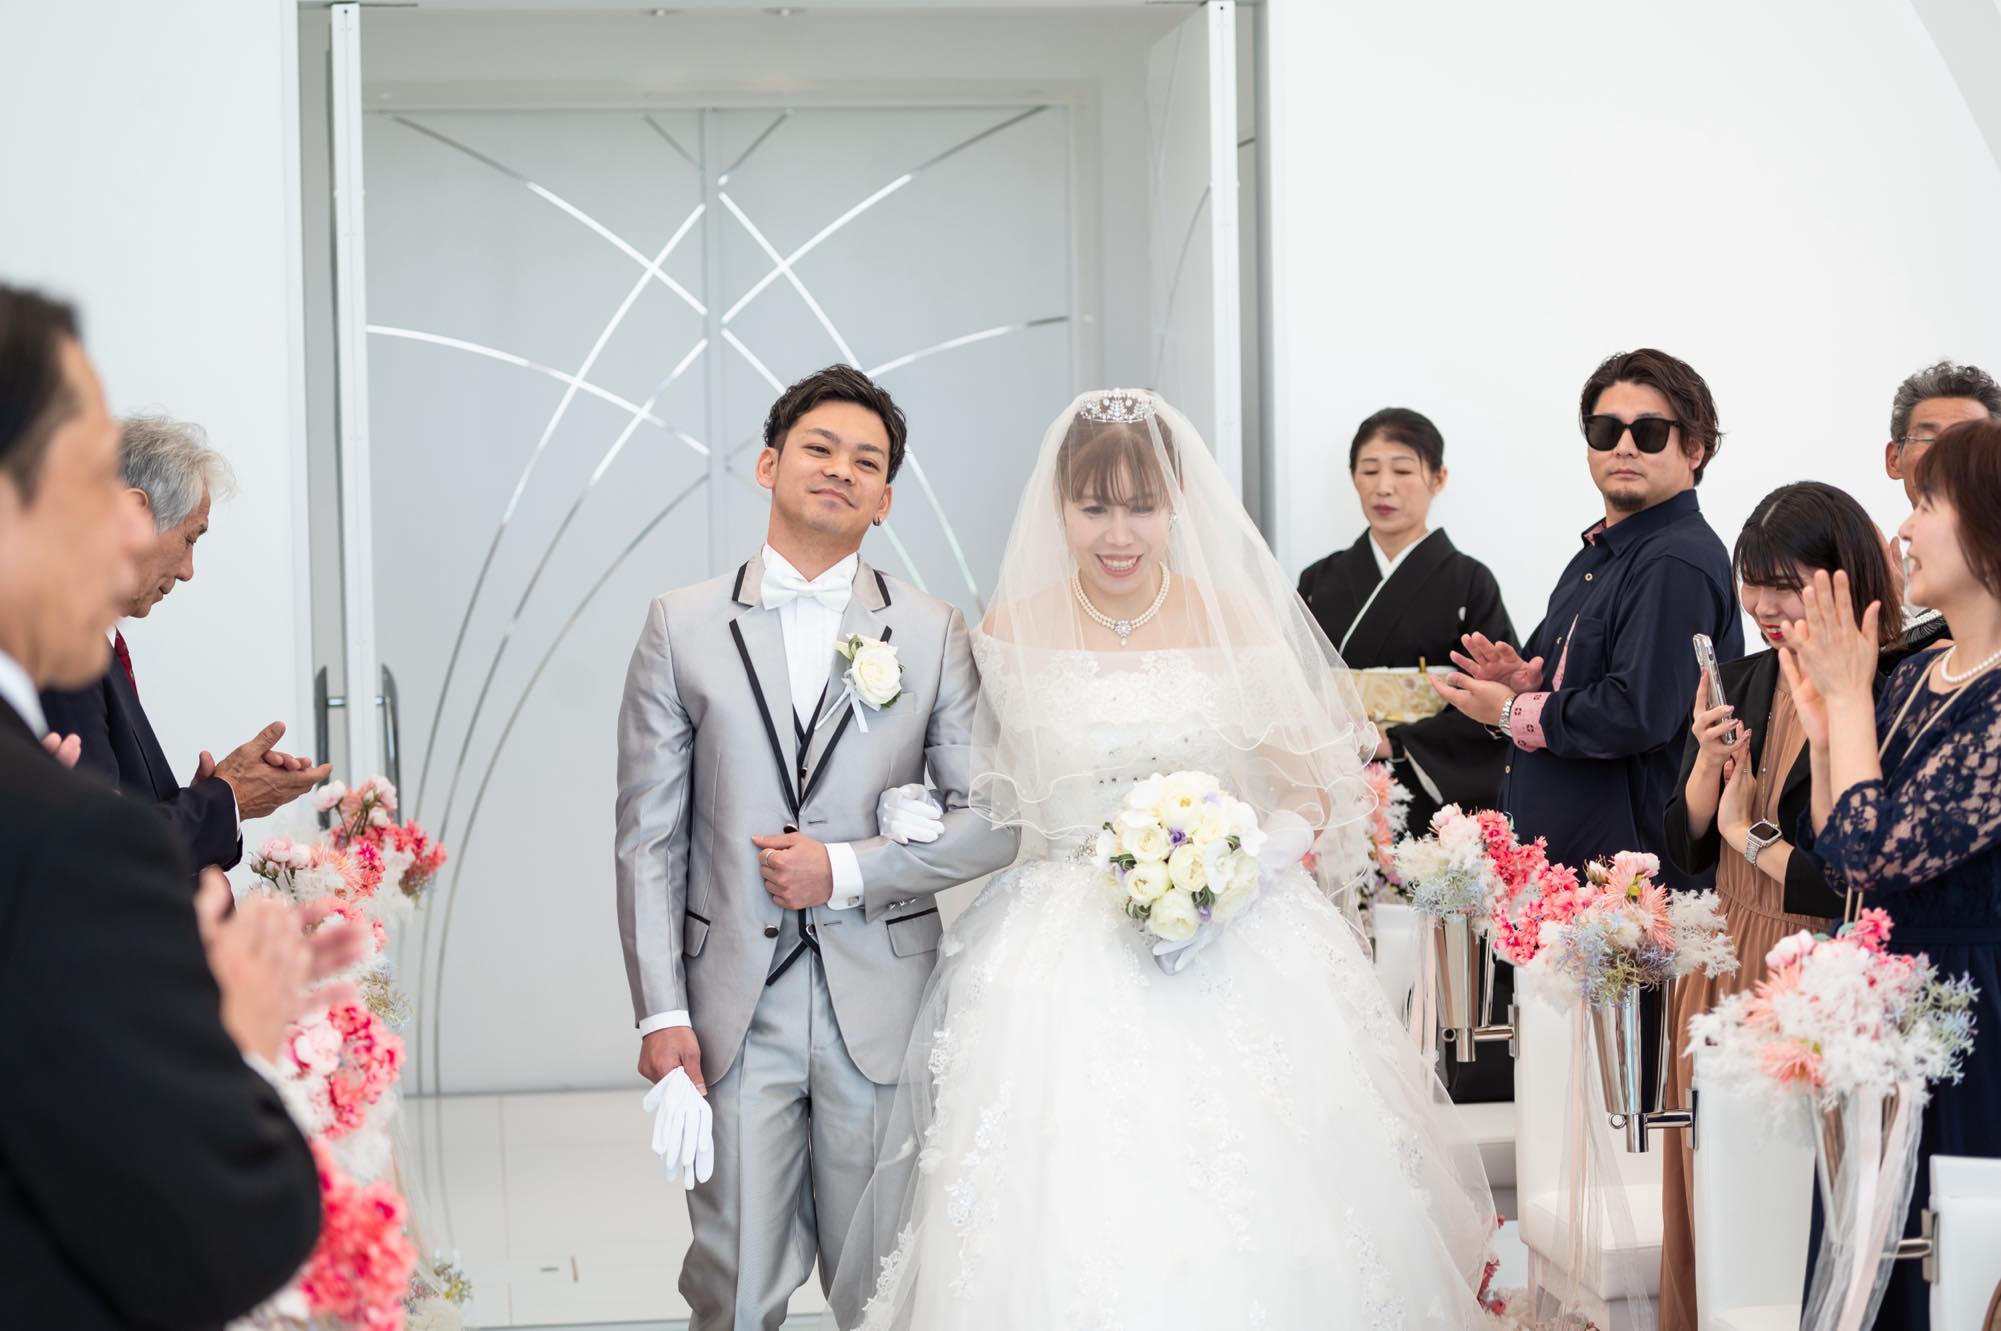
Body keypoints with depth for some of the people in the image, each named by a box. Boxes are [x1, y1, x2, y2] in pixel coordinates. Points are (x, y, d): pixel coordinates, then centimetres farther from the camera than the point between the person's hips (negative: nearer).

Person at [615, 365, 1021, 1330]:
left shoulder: (933, 633, 5)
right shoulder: (681, 626, 4)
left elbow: (992, 820, 3)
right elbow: (648, 838, 2)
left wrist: (848, 871, -9)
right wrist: (660, 1012, -4)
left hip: (883, 1005, 1)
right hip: (735, 1006, 0)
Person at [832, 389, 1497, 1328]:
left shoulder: (1240, 624, 1)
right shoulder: (1013, 634, 0)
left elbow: (1311, 783, 6)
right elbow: (984, 801, 8)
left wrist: (1241, 875, -11)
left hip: (1239, 951, 0)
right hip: (1063, 959, 0)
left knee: (1250, 1225, -4)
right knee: (1068, 1225, -7)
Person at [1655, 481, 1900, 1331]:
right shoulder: (1739, 686, 8)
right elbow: (1683, 851, 10)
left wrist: (1752, 837, -6)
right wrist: (1709, 761, -8)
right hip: (1718, 975, 7)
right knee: (1711, 1195, 13)